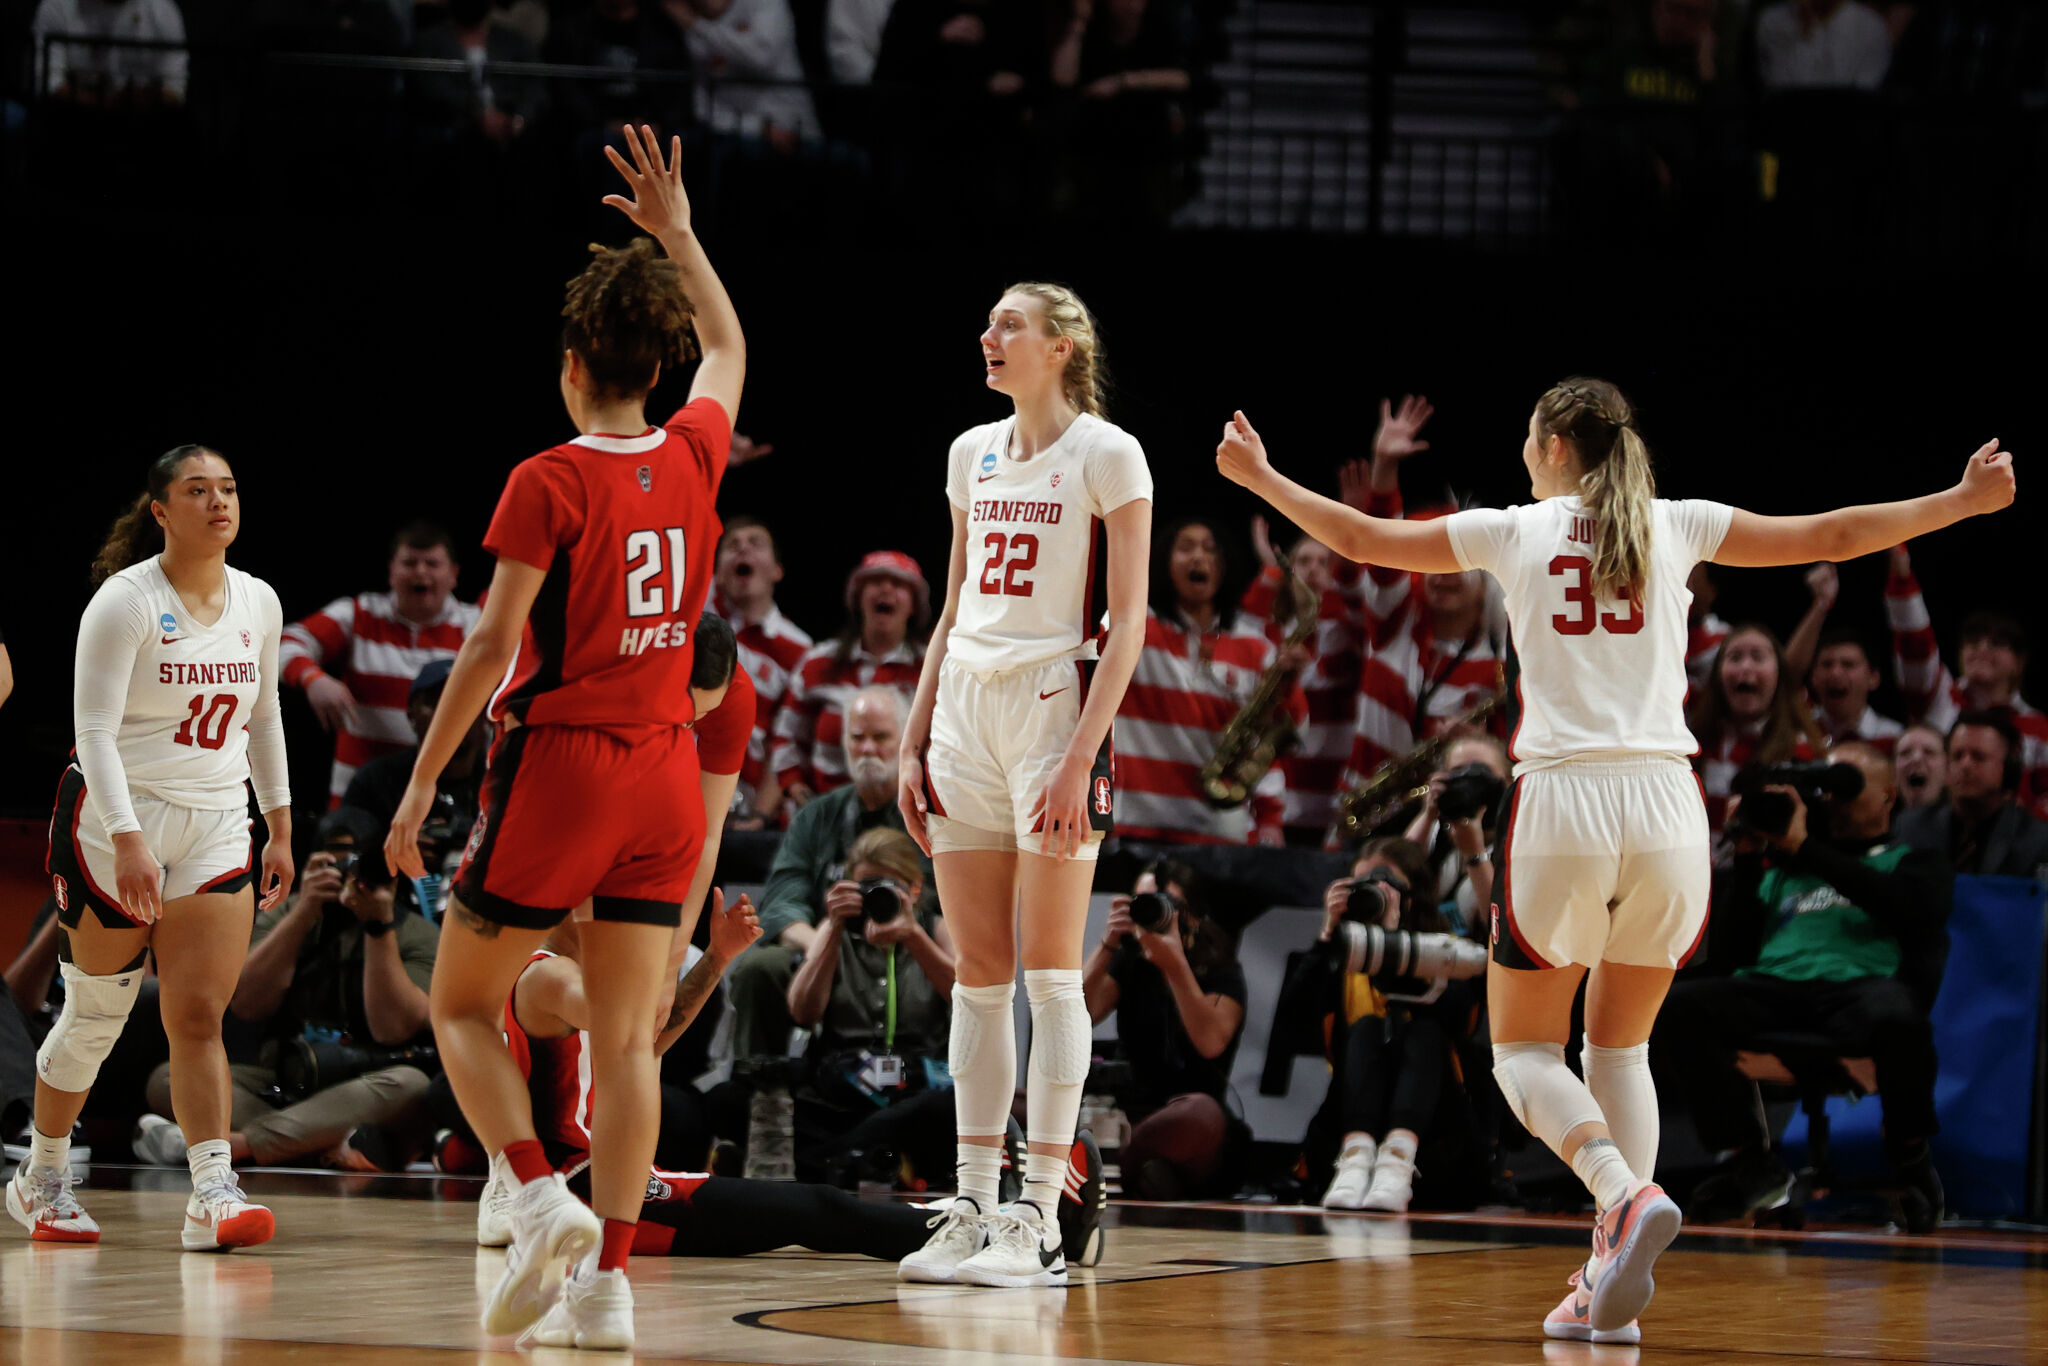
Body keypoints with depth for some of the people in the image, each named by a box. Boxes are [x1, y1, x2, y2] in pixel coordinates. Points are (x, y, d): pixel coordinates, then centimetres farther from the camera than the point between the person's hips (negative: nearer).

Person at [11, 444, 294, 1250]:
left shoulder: (259, 604, 6)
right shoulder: (124, 602, -12)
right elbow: (95, 730, -16)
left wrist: (279, 827, 17)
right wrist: (127, 841, -26)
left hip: (217, 828, 4)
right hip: (115, 823, -4)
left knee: (199, 1016, -7)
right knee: (95, 1015, 5)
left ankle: (212, 1197, -15)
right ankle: (40, 1179, 23)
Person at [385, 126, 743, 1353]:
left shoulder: (549, 484, -10)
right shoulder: (694, 458, 4)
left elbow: (494, 646, -13)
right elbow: (729, 350, 26)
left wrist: (422, 785, -8)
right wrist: (677, 233, 33)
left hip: (558, 761, -5)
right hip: (665, 769, 5)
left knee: (464, 1006, 8)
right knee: (629, 1036, 4)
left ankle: (543, 1198, -12)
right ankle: (609, 1279, -1)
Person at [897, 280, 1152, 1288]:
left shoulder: (1106, 455, -5)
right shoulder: (974, 453, 15)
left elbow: (1127, 620, -9)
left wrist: (1082, 752, -17)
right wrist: (915, 741, 14)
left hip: (1054, 702, -7)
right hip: (966, 706, 7)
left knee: (1047, 970, -7)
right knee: (977, 972, 6)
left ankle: (1039, 1223, -7)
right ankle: (973, 1212, 8)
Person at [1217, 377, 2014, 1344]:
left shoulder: (1514, 534, 6)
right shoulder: (1675, 527, 10)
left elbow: (1362, 539, 16)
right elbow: (1831, 538, 15)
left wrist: (1260, 478, 31)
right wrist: (1966, 501, 27)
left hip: (1561, 802, -2)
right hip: (1666, 805, 3)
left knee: (1525, 1049, 9)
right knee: (1620, 1045, 17)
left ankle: (1625, 1194, -21)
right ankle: (1611, 1287, 5)